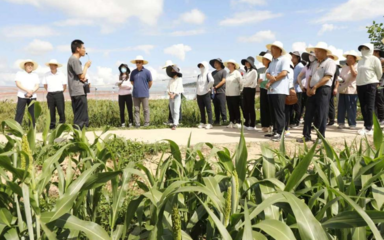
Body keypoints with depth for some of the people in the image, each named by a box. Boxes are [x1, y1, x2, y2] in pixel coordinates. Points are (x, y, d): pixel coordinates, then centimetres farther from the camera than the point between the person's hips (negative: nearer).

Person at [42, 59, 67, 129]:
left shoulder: (61, 74, -1)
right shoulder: (46, 75, 5)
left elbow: (64, 85, 4)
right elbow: (45, 85, 16)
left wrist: (60, 92, 8)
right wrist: (50, 91, 12)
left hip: (59, 94, -2)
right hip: (50, 95, 2)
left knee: (61, 110, -6)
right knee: (51, 111, 5)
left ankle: (62, 123, 2)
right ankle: (52, 125, 11)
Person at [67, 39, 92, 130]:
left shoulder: (74, 59, 21)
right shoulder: (74, 59, -11)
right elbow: (82, 76, -13)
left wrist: (84, 78, 4)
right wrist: (86, 66, 1)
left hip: (78, 92, 10)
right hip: (78, 92, -10)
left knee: (80, 118, 12)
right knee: (81, 119, -11)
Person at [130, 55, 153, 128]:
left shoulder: (147, 72, -4)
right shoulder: (133, 72, 6)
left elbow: (150, 82, 3)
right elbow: (132, 81, 20)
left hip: (144, 94, -3)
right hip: (136, 94, 3)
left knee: (146, 109, 2)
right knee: (136, 109, 5)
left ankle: (146, 123, 10)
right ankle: (137, 123, 10)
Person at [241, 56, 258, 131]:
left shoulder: (253, 71, -8)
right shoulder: (246, 71, 17)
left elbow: (248, 81, -13)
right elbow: (242, 81, 15)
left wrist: (243, 81, 1)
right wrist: (243, 81, -4)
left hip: (250, 89, -8)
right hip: (245, 89, 8)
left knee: (251, 107, -4)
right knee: (245, 107, 8)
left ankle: (252, 125, 1)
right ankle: (246, 124, 15)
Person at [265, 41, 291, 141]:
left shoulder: (285, 60, -3)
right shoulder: (272, 62, 21)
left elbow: (284, 73, -16)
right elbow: (267, 74, 12)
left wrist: (270, 82, -9)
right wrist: (271, 77, -13)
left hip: (280, 90, -8)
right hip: (271, 90, 8)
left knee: (279, 112, -9)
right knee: (274, 112, 9)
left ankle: (279, 133, -8)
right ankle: (275, 131, 15)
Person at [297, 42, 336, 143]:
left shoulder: (330, 62, -4)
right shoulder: (314, 63, 19)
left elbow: (327, 78, -14)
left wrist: (315, 87, -15)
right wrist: (308, 88, 1)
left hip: (323, 90, -7)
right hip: (312, 91, 7)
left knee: (321, 115, -4)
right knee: (308, 114, 4)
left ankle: (321, 137, 5)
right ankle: (306, 136, 9)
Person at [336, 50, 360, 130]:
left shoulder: (357, 66, -1)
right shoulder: (344, 67, 18)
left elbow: (355, 74, -21)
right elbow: (339, 77, 18)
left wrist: (351, 65, -13)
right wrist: (336, 87, 3)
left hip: (351, 90, -6)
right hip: (342, 90, 6)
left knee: (351, 109, -4)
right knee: (341, 108, 6)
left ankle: (352, 124, 2)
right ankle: (341, 123, 13)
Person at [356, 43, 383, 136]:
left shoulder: (374, 59, -3)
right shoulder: (360, 61, 15)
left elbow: (379, 73, 3)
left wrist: (374, 82, 13)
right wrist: (358, 82, 17)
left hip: (370, 85, -6)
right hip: (360, 85, 7)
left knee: (369, 107, -8)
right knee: (363, 107, 7)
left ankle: (368, 128, -7)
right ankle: (367, 126, 14)